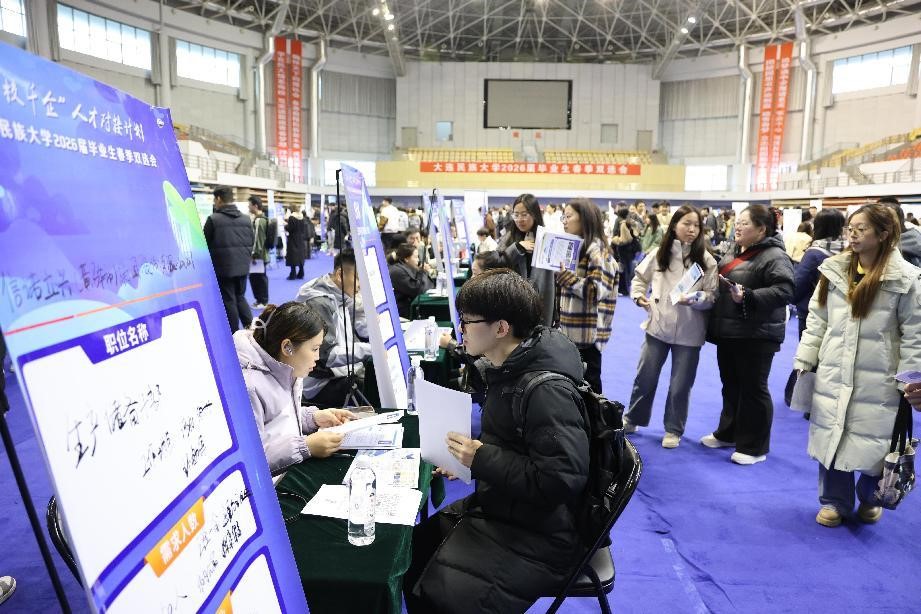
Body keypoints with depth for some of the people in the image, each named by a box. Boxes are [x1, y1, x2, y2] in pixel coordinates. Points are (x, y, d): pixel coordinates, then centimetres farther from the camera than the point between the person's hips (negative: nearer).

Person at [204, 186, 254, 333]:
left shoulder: (213, 219, -11)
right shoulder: (246, 219, 5)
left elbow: (205, 244, -5)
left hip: (223, 267, -5)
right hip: (242, 266, 5)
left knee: (228, 301, 4)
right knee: (240, 297, 18)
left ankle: (234, 335, 9)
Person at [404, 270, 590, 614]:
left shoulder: (547, 391, -27)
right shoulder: (507, 369, 3)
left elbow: (562, 480, -29)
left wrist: (482, 460, -25)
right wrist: (467, 457, 1)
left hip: (537, 536, -9)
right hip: (496, 508, 9)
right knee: (411, 552, 7)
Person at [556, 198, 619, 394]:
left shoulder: (596, 250, -14)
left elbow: (598, 290, -22)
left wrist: (566, 277, -23)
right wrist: (558, 275, 8)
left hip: (588, 331, -9)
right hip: (572, 329, 9)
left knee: (588, 382, 2)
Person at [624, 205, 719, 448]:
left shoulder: (707, 260, -5)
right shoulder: (659, 254, 0)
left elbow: (713, 296, -6)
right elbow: (640, 278, 10)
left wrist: (695, 300, -24)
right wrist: (639, 296, -8)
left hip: (689, 331, -1)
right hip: (658, 325, 2)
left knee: (680, 385, 9)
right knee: (645, 377, 13)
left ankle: (673, 430, 27)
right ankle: (632, 419, 32)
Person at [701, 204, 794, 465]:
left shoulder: (774, 256, -14)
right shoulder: (733, 251, 12)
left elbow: (783, 291, -24)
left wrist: (747, 296, -30)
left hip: (755, 335, -8)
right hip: (728, 331, 8)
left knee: (753, 389, 2)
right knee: (730, 385, 18)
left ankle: (754, 447, 14)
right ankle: (728, 433, 33)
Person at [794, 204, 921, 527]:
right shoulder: (834, 270, 3)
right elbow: (817, 320, 7)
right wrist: (803, 362, 4)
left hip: (877, 380, -3)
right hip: (833, 374, 3)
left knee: (874, 442, 7)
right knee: (831, 437, 8)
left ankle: (870, 498, 34)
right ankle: (835, 501, 27)